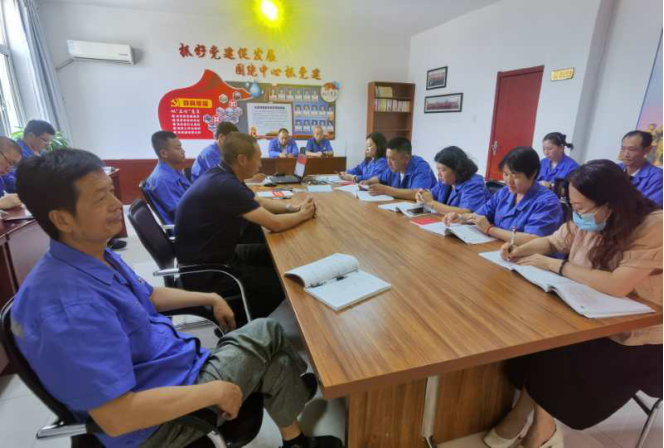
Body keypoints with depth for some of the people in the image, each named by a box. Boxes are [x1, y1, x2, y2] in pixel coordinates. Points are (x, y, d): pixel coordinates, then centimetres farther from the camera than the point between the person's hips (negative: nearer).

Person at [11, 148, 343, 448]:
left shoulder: (96, 257, -1)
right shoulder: (69, 307, -33)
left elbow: (147, 296, 16)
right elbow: (116, 418, -33)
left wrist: (210, 299, 8)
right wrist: (217, 391, -24)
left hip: (171, 366, 8)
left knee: (266, 335, 5)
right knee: (266, 334, -7)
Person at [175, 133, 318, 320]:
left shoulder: (223, 176, 1)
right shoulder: (225, 185, -30)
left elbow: (260, 202, 14)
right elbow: (275, 223, -26)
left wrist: (293, 207, 0)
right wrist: (303, 215, -7)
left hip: (214, 254, 10)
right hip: (205, 272, -9)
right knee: (280, 283, -6)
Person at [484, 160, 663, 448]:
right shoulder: (589, 220, -4)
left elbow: (618, 286, -33)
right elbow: (552, 242, 12)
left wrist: (553, 265, -25)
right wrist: (520, 251, -8)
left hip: (638, 338, -5)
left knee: (556, 358, -22)